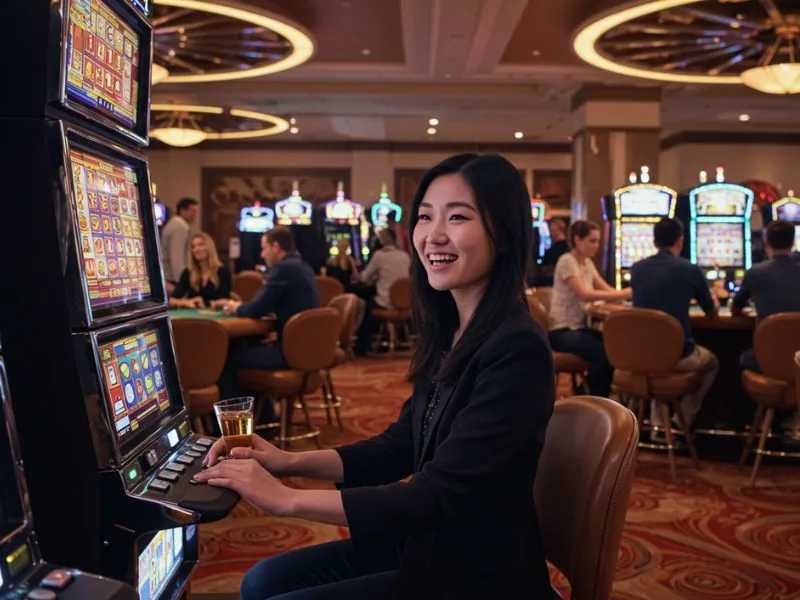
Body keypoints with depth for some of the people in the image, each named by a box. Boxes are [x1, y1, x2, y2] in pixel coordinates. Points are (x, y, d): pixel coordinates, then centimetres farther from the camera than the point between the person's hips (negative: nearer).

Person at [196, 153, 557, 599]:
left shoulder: (518, 350, -25)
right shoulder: (448, 333, 3)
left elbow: (441, 496, -27)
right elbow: (401, 446, 9)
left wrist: (287, 499, -24)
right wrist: (291, 461, -4)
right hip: (427, 544, 8)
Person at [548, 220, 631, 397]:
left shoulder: (588, 263, 13)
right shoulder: (567, 261, -14)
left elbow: (607, 290, 6)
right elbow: (584, 295, -27)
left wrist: (628, 293, -14)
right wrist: (623, 294, -30)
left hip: (580, 327, 8)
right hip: (562, 331, -8)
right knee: (603, 352, -28)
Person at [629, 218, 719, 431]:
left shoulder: (637, 268, 3)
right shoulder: (690, 270, -7)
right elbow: (712, 311, 9)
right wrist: (714, 301, 34)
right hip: (678, 354, -3)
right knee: (711, 363, 31)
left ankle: (658, 425, 28)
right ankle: (681, 424, 22)